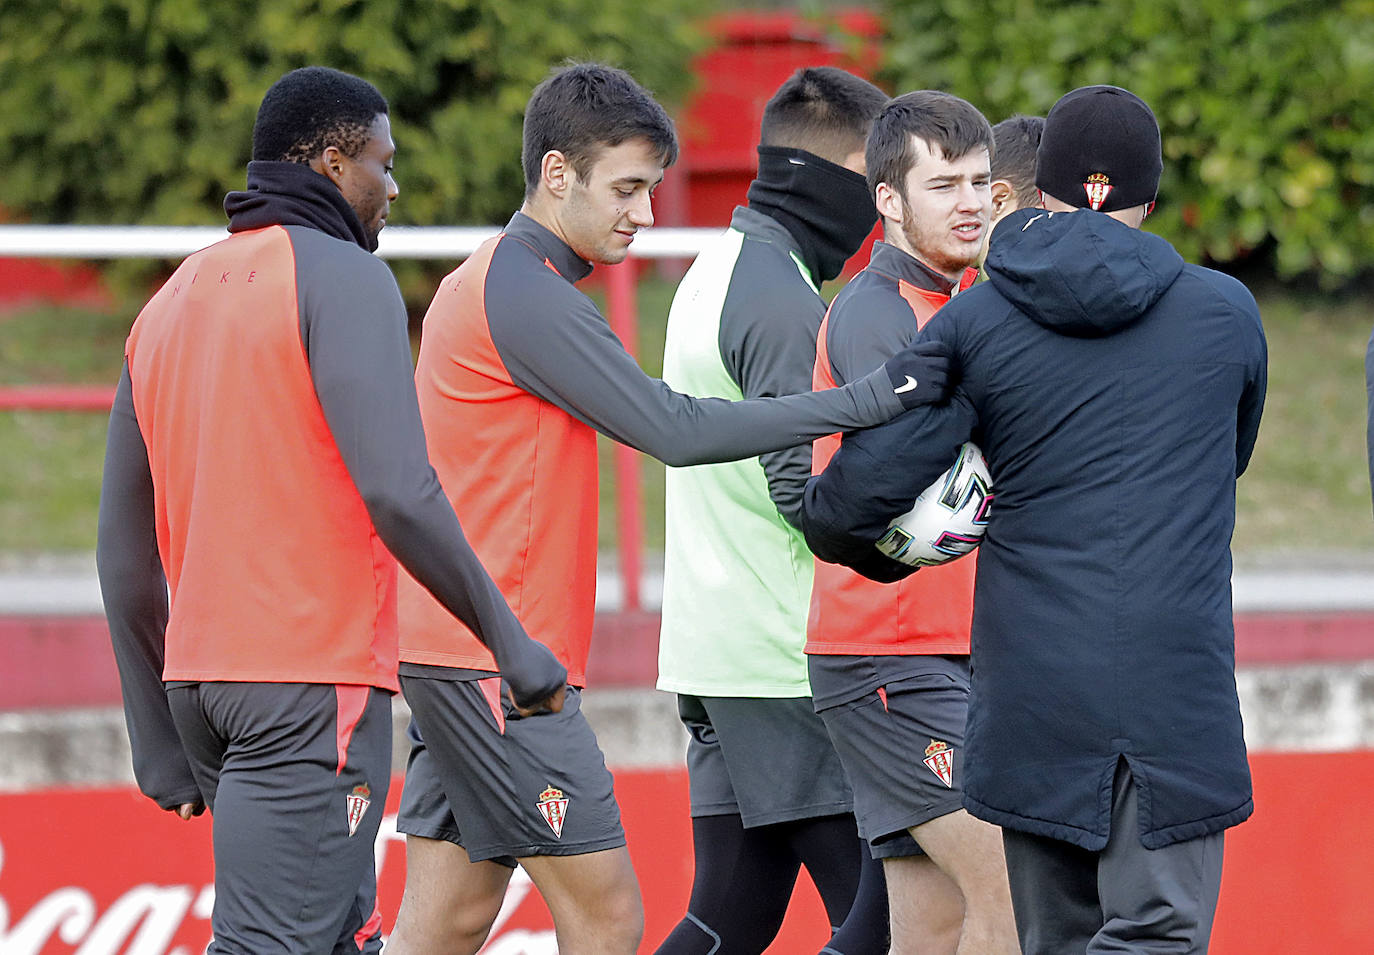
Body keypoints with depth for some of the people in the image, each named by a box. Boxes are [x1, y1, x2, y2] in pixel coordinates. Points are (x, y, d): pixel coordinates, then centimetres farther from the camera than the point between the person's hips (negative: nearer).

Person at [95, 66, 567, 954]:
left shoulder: (170, 305, 17)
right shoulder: (343, 278, -7)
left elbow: (125, 555, 17)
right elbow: (398, 492, -18)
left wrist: (159, 739, 21)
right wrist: (512, 643, -10)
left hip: (203, 679, 8)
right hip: (314, 681, -8)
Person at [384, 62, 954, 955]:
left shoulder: (482, 282, 17)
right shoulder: (528, 296, -15)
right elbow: (674, 428, -20)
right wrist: (868, 399, -21)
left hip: (449, 653, 10)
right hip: (500, 659, -10)